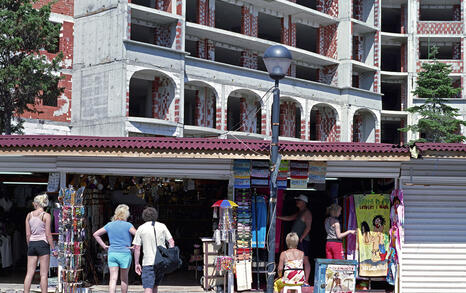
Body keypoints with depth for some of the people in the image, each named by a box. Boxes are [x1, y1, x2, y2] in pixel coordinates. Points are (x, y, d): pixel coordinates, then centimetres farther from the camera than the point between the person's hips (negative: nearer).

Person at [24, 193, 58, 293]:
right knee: (44, 274, 0)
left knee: (29, 273, 6)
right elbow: (48, 234, -10)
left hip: (32, 244, 4)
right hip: (42, 244, -4)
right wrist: (53, 249, -5)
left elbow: (28, 234, 7)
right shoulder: (46, 215, -6)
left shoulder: (29, 215, 6)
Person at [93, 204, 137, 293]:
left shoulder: (109, 225, 7)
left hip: (112, 253, 3)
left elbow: (96, 234, 12)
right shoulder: (128, 225, -6)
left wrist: (104, 246, 11)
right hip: (125, 253, -3)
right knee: (124, 278, 13)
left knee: (113, 278, -3)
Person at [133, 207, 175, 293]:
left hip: (148, 262, -3)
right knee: (155, 286, 20)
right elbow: (171, 242, 3)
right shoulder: (162, 226, 8)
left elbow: (137, 248, 0)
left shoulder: (141, 228, 3)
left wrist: (136, 264, 5)